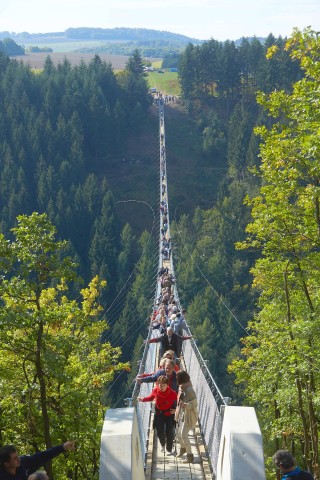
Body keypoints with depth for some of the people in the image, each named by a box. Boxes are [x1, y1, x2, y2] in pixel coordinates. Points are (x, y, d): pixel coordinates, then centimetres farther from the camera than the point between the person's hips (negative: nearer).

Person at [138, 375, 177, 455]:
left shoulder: (172, 393, -26)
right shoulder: (155, 390, -17)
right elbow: (151, 397, 4)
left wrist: (176, 409, -22)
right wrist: (143, 399, -11)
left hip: (169, 413, -3)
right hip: (159, 413, 3)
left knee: (169, 432, 1)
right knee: (159, 432, 7)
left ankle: (169, 450, 22)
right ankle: (163, 444, 39)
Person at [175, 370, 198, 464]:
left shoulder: (189, 390, -24)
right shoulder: (181, 388, 4)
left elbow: (194, 404, -22)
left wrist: (185, 405, -38)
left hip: (188, 415, -9)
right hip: (182, 414, 9)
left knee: (183, 435, -14)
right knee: (178, 433, 19)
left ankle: (190, 455, -5)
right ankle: (182, 448, 44)